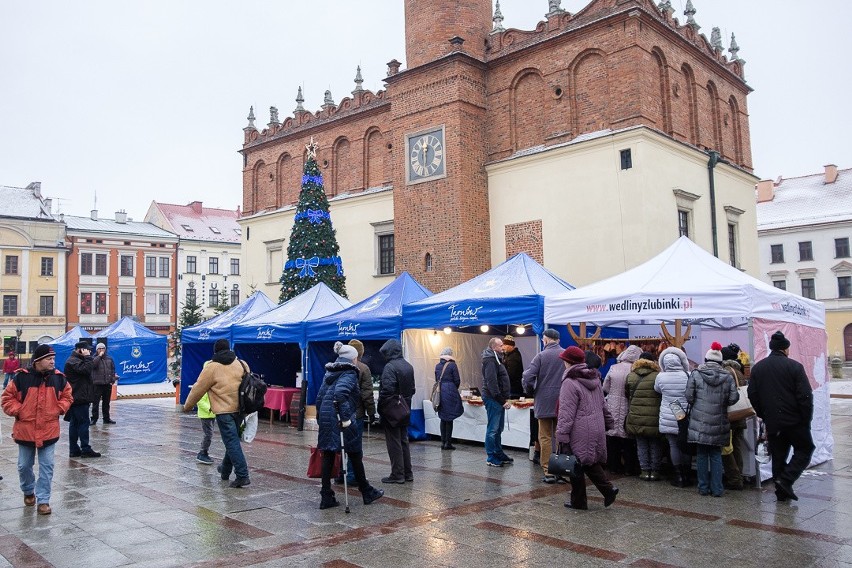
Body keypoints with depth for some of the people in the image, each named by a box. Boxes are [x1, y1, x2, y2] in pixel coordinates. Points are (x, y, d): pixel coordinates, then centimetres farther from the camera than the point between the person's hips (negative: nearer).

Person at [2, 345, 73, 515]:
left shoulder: (59, 378, -2)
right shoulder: (21, 377, -10)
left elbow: (66, 397, 11)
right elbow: (7, 397, -1)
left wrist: (59, 409, -5)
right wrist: (17, 411, -11)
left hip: (49, 431, 1)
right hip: (25, 430, 0)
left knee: (46, 467, 0)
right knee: (24, 466, 14)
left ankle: (43, 500, 8)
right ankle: (28, 491, 40)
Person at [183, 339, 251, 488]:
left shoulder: (212, 367, -6)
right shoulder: (242, 364, 8)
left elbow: (198, 389, 0)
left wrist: (187, 406, 15)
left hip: (224, 411, -6)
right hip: (240, 409, 6)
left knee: (232, 443, -5)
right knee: (232, 440, 20)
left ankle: (242, 476, -11)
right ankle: (225, 470, 36)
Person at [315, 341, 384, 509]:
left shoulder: (329, 372, 15)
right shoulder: (349, 373, -10)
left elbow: (320, 396, 15)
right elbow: (340, 393, -27)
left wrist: (320, 417, 19)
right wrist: (345, 417, -26)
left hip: (325, 419, 7)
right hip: (340, 420, -7)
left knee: (328, 457, 8)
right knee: (355, 456, 7)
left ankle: (326, 497, 9)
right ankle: (367, 493, 21)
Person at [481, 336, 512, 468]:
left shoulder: (495, 359, 18)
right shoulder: (490, 360, -15)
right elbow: (492, 383, -22)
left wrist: (504, 399, 14)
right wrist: (502, 400, -20)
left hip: (498, 399, 10)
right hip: (493, 399, -10)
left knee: (498, 429, 16)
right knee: (492, 429, -5)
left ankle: (499, 454, 25)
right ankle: (491, 458, 0)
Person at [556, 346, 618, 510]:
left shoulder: (569, 383, -15)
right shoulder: (595, 379, 10)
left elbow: (566, 413, -18)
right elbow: (603, 405, 19)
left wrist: (562, 436, -16)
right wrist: (608, 422, 27)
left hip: (580, 434, -8)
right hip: (597, 430, 8)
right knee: (591, 462, 16)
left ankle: (578, 501, 13)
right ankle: (608, 489, 2)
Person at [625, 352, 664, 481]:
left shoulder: (630, 377, -1)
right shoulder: (658, 376, -10)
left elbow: (627, 394, 9)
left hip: (636, 417, 2)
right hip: (654, 418, -2)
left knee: (641, 444, 12)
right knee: (655, 444, 12)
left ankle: (645, 470, 14)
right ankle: (654, 471, 16)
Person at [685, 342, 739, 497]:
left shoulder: (695, 374, -6)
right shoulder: (727, 377, -2)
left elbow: (689, 397, -8)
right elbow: (733, 398, -6)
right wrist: (721, 404, 13)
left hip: (700, 422, -1)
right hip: (719, 424, 1)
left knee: (702, 454, 10)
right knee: (716, 455, 12)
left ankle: (703, 487, 15)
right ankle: (716, 489, 12)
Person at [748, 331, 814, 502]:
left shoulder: (757, 367, 5)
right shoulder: (794, 366, -9)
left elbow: (752, 395, 7)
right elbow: (805, 396, -12)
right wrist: (806, 420, -3)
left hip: (772, 423, 4)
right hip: (794, 421, -4)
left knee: (778, 456, 13)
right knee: (805, 449, 13)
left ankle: (782, 492, 16)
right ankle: (786, 480, -3)